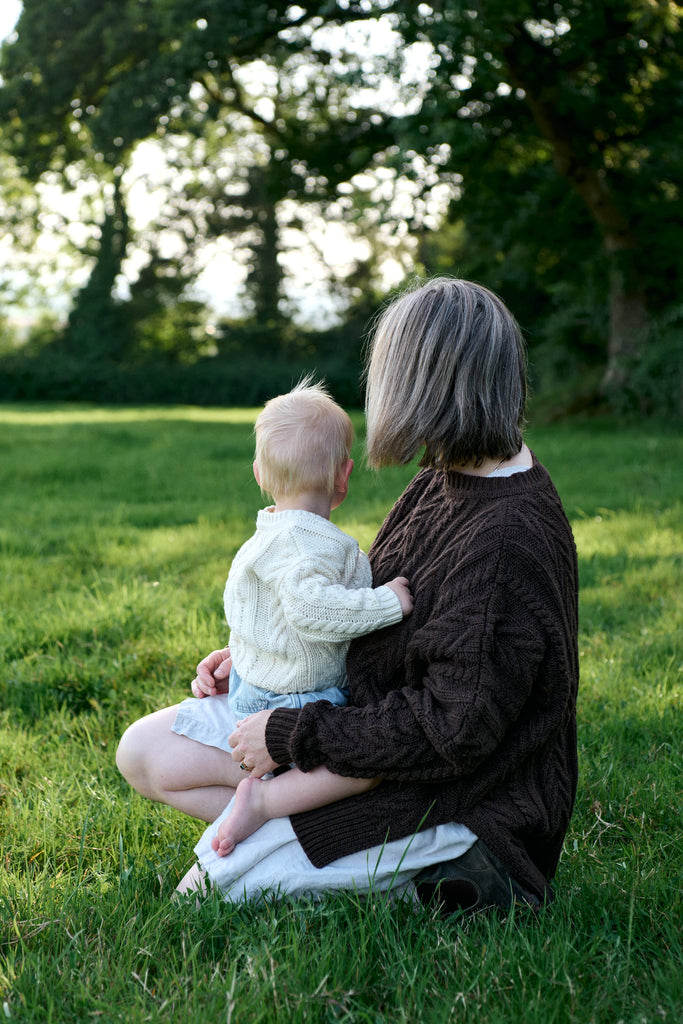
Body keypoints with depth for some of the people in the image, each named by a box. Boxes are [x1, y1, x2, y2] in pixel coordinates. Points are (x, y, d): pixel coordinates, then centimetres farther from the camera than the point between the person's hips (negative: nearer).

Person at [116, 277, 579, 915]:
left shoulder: (508, 541, -28)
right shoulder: (448, 479, 3)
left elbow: (451, 732, -28)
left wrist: (293, 737, -19)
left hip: (458, 800, -10)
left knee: (210, 875, -15)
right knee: (146, 751, 4)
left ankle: (423, 877, -4)